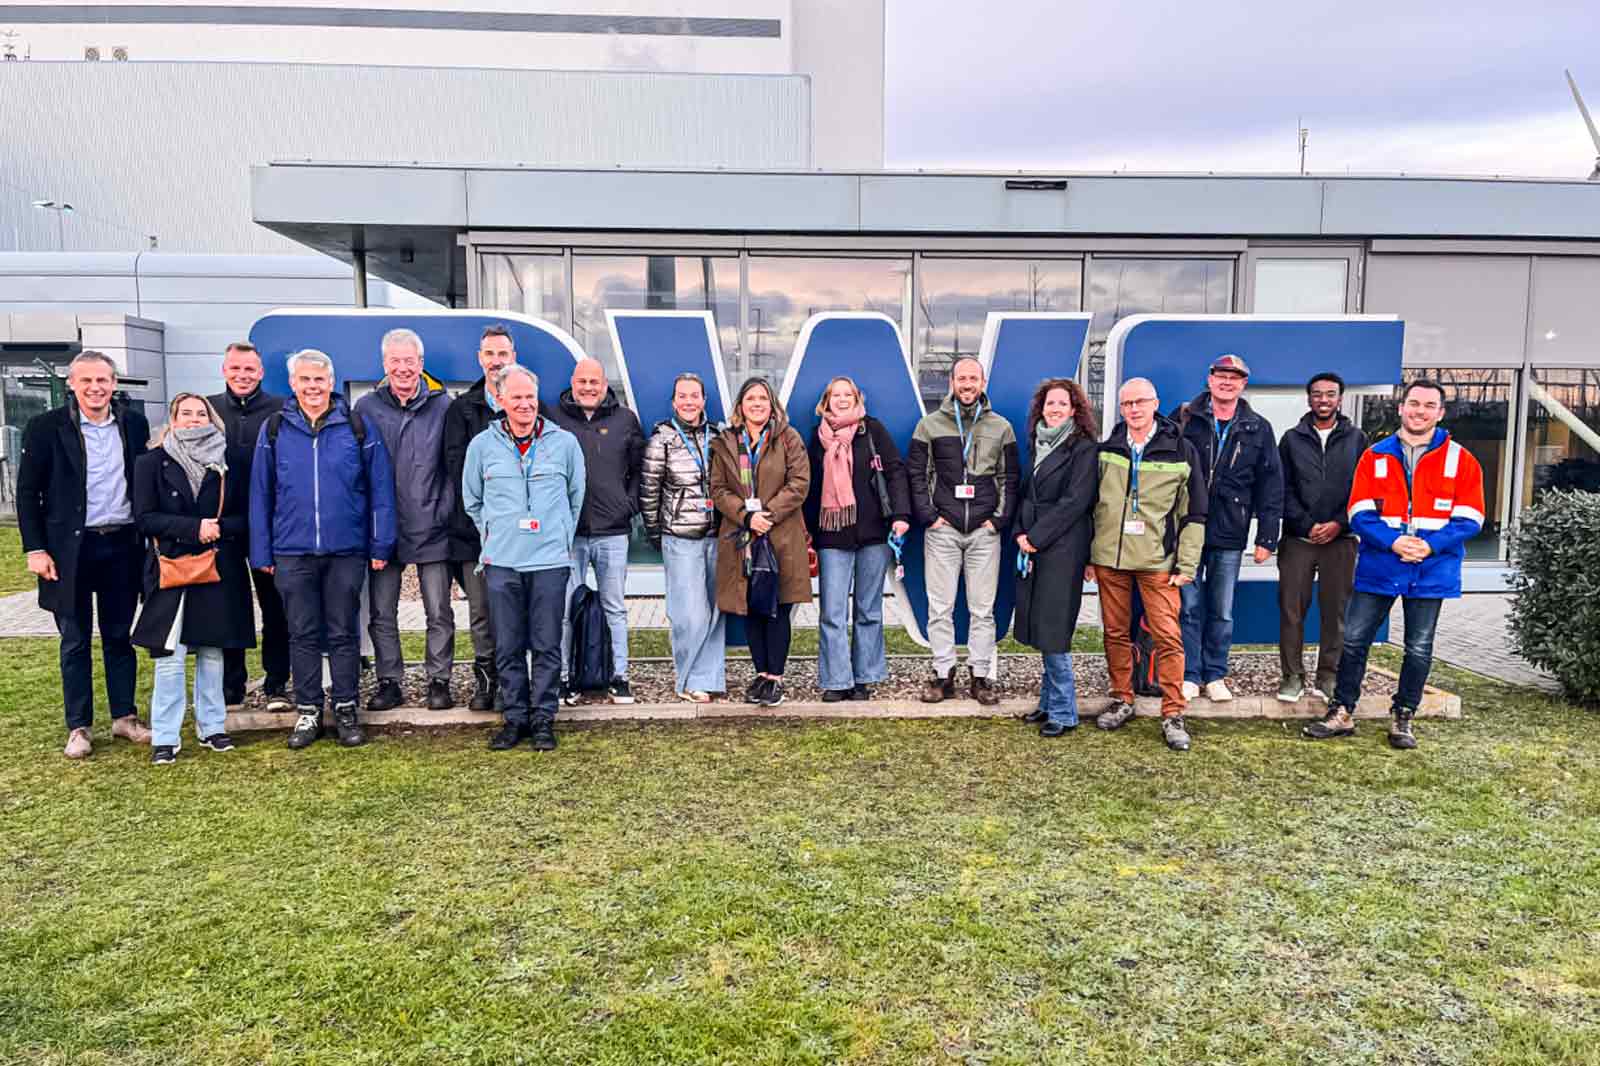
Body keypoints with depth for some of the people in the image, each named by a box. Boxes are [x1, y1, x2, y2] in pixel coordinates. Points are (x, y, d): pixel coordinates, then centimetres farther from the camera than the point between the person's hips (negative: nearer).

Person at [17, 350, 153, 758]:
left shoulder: (134, 424, 4)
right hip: (71, 548, -2)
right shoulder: (46, 427, -3)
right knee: (75, 641, 7)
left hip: (122, 544, 2)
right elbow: (28, 492, -2)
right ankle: (78, 728, 16)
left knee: (120, 636, 11)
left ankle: (124, 717, 22)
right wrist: (35, 549, -7)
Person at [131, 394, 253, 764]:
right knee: (170, 657, -3)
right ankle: (164, 737, 5)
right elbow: (144, 518, -4)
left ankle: (211, 726, 19)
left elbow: (244, 516, 6)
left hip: (218, 570, 2)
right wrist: (194, 528, -16)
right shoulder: (152, 462, 3)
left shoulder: (226, 463, 8)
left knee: (212, 652, 8)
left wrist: (219, 527, -14)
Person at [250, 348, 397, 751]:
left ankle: (345, 710, 18)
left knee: (344, 634, 7)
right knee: (302, 635, 9)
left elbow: (380, 488, 1)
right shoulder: (274, 430, 6)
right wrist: (262, 552, 3)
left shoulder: (358, 427, 1)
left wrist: (381, 544, -3)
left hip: (346, 551, -1)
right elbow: (260, 494, 7)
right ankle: (307, 712, 20)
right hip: (292, 552, 1)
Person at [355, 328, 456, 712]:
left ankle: (439, 681, 18)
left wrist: (444, 511, -4)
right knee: (381, 614, 9)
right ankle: (389, 682, 22)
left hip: (430, 528, -2)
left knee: (439, 613, 5)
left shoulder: (442, 405, 0)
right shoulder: (367, 407, 4)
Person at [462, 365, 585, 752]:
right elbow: (472, 500, 17)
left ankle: (543, 718, 13)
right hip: (501, 562, 1)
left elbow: (576, 497, 15)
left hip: (550, 560, -1)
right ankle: (515, 717, 18)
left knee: (547, 646, 2)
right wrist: (492, 536, 13)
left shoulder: (564, 442, 4)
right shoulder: (482, 445, 5)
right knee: (508, 647, 6)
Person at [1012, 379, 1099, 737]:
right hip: (1034, 547, 7)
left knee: (1052, 630, -7)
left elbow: (1074, 502, -14)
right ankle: (1050, 702, 22)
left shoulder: (1084, 448, -7)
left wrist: (1035, 537, -13)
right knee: (1040, 627, 10)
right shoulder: (1040, 445, 15)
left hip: (1063, 549, -7)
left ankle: (1063, 712, 4)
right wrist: (1021, 533, 2)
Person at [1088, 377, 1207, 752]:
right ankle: (1122, 700, 24)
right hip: (1108, 558, 3)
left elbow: (1194, 514, 2)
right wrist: (1088, 556, 9)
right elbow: (1092, 506, 13)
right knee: (1116, 633, 9)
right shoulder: (1106, 450, 9)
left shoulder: (1181, 451, 1)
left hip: (1157, 560, -3)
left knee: (1168, 636, -5)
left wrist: (1187, 564, -3)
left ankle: (1173, 714, 5)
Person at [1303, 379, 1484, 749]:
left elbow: (1469, 520, -2)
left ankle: (1402, 719, 22)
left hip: (1431, 572, 0)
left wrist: (1430, 545, -17)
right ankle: (1341, 713, 14)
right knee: (1354, 639, 2)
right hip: (1378, 567, 0)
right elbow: (1360, 514, -2)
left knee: (1419, 649, 8)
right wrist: (1393, 542, -17)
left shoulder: (1461, 461, 2)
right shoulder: (1375, 456, 4)